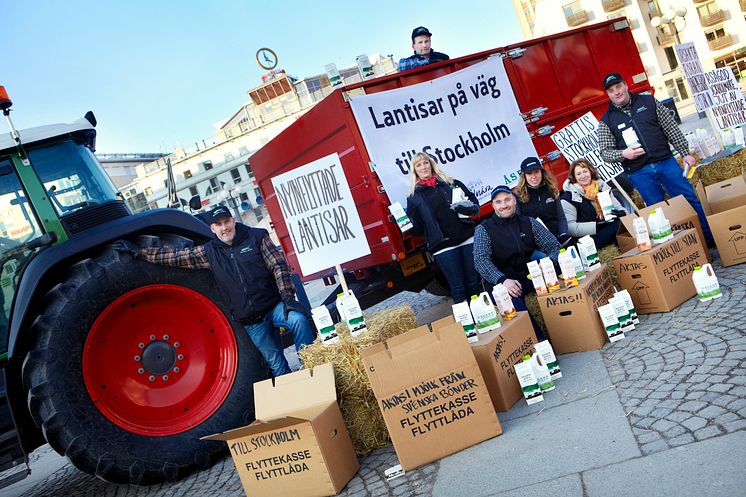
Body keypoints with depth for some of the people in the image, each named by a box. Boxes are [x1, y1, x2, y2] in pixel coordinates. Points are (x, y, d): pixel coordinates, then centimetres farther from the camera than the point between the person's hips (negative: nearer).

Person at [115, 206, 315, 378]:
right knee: (276, 364, 3)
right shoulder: (209, 252, 6)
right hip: (251, 322, 3)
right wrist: (138, 252, 10)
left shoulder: (256, 237, -1)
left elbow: (279, 266, -7)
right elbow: (175, 257, 10)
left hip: (274, 306, -2)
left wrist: (288, 297, -17)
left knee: (298, 319, -31)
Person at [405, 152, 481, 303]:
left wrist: (469, 207, -8)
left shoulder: (451, 183, 12)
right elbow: (418, 228, 4)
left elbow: (473, 201, 14)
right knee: (458, 288, 2)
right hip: (443, 247, -2)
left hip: (467, 239, 2)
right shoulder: (414, 197, 8)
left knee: (476, 283, 5)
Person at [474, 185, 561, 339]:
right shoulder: (483, 230, 1)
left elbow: (554, 245, 7)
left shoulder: (529, 223, 11)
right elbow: (481, 260, -13)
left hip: (531, 275, 4)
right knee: (511, 298, -37)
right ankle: (540, 342, -33)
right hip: (503, 283, -3)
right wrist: (502, 280, -31)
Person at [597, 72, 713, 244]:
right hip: (639, 173, -1)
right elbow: (605, 152, 0)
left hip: (665, 161, 1)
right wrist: (623, 154, -19)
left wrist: (685, 153, 3)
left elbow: (671, 129, 7)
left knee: (690, 199, 3)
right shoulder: (606, 121, 1)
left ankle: (711, 239, 14)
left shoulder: (648, 101, 5)